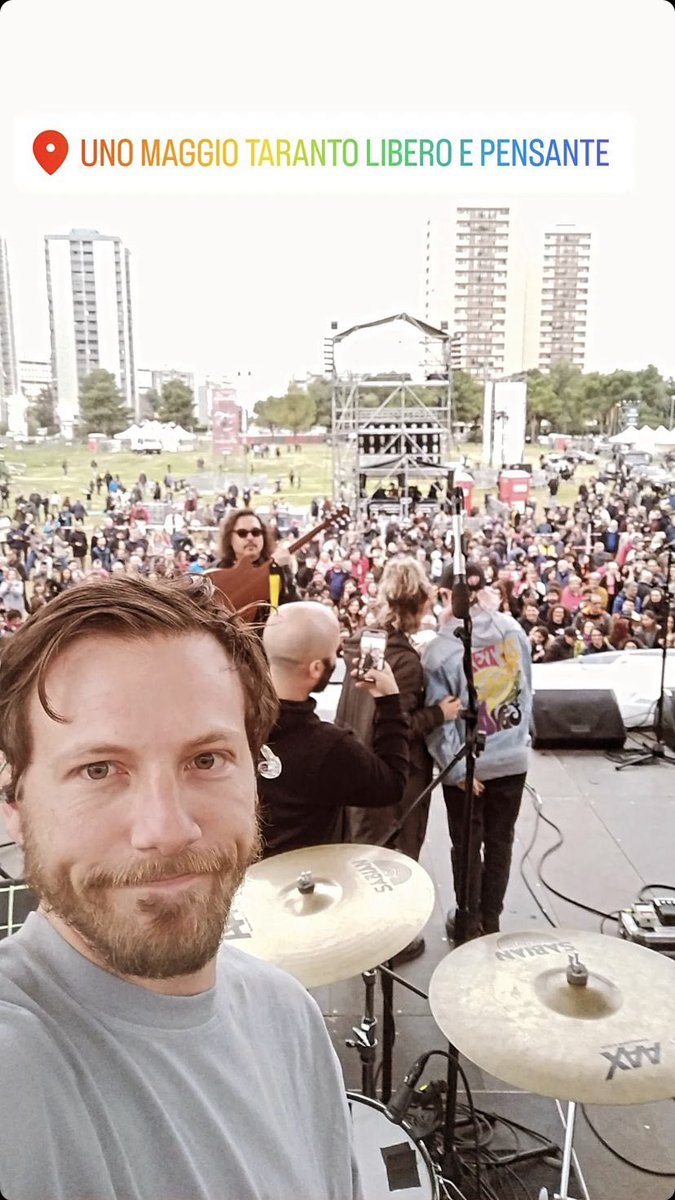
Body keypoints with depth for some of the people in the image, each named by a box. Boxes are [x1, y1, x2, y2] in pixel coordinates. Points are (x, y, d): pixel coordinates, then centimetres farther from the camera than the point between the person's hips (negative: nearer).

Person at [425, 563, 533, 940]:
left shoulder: (442, 650, -19)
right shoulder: (514, 630, -8)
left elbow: (440, 720, -18)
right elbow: (527, 691, 3)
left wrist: (455, 768, -9)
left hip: (468, 766, -3)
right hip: (513, 758, 3)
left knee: (466, 847, 15)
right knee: (500, 842, 17)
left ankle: (470, 925, 29)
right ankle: (491, 922, 32)